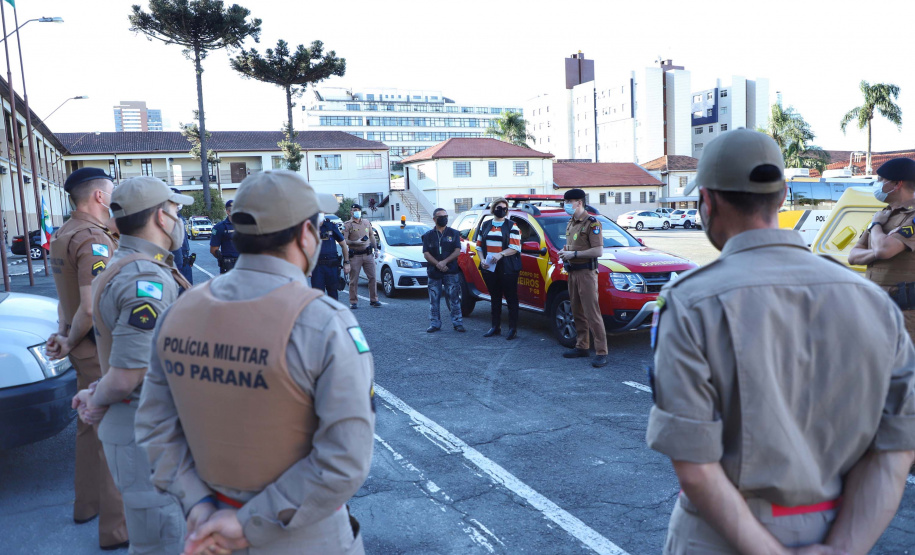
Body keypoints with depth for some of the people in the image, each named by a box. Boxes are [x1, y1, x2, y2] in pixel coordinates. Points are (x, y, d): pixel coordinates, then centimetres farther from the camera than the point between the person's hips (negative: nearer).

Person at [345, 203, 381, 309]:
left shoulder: (367, 223, 15)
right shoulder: (347, 225, -1)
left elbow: (372, 236, 24)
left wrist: (375, 249, 19)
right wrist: (355, 243, -22)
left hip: (368, 254, 4)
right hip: (355, 256, -4)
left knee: (372, 277, 2)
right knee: (354, 280, 0)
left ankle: (374, 300, 12)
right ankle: (353, 302, 8)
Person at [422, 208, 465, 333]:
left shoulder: (453, 233, 7)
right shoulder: (428, 235, 8)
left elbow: (457, 251, -1)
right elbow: (426, 253, 0)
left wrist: (444, 262, -14)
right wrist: (438, 264, -16)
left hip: (452, 272, -1)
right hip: (434, 272, 1)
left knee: (454, 298, -1)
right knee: (434, 300, 4)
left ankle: (457, 323, 5)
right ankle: (435, 324, 11)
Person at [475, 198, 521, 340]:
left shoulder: (511, 226, 1)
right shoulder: (485, 225, 15)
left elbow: (515, 247, -8)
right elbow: (479, 245, 17)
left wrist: (501, 254, -22)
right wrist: (482, 259, -1)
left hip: (507, 268, -4)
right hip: (489, 268, 5)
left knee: (511, 298, -3)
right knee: (494, 298, 11)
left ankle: (513, 328, 2)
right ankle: (495, 327, 19)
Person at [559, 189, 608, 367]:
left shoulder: (591, 223, -11)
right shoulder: (571, 223, 15)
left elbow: (598, 251, -18)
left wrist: (574, 254, -19)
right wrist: (564, 251, 7)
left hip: (586, 273, -9)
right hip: (572, 272, 9)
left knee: (592, 314, -9)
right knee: (577, 313, 13)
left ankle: (601, 352, -6)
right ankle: (582, 347, 22)